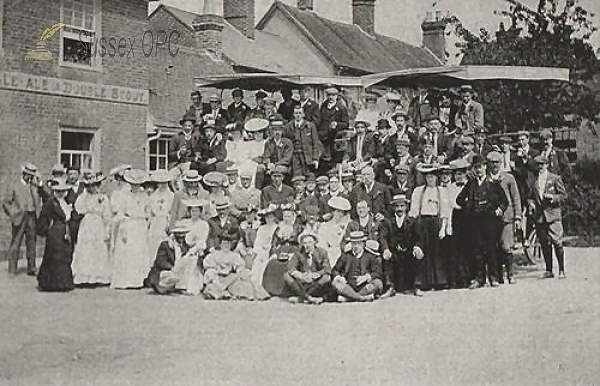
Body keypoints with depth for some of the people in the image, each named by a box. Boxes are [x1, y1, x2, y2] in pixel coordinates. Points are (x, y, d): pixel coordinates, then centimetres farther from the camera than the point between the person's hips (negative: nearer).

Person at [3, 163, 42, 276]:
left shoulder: (35, 186, 12)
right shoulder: (14, 186, 1)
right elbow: (6, 203, 0)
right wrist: (12, 215, -5)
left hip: (32, 219, 4)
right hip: (19, 219, -4)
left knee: (31, 244, 8)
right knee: (15, 244, -2)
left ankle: (31, 269, 15)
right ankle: (12, 270, 3)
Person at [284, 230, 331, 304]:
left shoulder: (322, 252, 2)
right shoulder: (299, 253, 7)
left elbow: (327, 269, -11)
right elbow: (290, 266, -8)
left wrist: (313, 275, -27)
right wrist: (300, 275, -29)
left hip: (317, 284, -2)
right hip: (302, 285, 2)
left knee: (327, 278, -30)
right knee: (286, 276, -19)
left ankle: (300, 298, -26)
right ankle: (309, 298, -30)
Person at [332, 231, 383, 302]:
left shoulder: (370, 256, 11)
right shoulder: (345, 256, 16)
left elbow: (378, 272, 2)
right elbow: (335, 270, 14)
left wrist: (366, 277, -17)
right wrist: (339, 277, -10)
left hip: (364, 288, -1)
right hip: (348, 287, 1)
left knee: (378, 283, -28)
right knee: (335, 283, -25)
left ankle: (346, 298, -33)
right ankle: (363, 298, -36)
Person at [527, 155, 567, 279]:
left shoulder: (555, 178, 3)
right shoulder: (532, 182, 13)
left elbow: (563, 195, 3)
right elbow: (530, 197, 19)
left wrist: (552, 197, -14)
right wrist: (530, 203, -2)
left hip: (553, 214, -4)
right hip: (539, 216, 4)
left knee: (557, 243, -6)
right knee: (544, 244, 6)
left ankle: (561, 270, 1)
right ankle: (548, 271, 13)